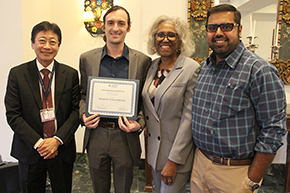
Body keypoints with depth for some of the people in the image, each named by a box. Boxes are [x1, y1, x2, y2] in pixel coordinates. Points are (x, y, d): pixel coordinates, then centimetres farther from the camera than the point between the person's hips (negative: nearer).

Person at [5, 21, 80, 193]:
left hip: (62, 149, 1)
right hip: (30, 151, 0)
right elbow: (13, 115, -5)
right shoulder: (17, 74, -2)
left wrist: (57, 140, -13)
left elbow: (76, 111, -3)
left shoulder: (71, 74, -1)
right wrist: (38, 142, -13)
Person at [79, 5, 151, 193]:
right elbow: (83, 95, 11)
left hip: (125, 136, -1)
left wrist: (139, 124, -14)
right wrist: (83, 115, -8)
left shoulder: (143, 61, -3)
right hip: (96, 134, 2)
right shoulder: (87, 58, 2)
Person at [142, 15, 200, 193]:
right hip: (154, 147, 6)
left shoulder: (192, 69, -16)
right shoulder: (153, 66, 4)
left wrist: (174, 160, -16)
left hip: (177, 151, -6)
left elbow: (189, 118, -17)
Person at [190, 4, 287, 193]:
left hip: (234, 172, -5)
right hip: (200, 163, 6)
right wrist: (200, 155, 9)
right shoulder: (204, 66, 5)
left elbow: (273, 131, -16)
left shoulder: (260, 71, -15)